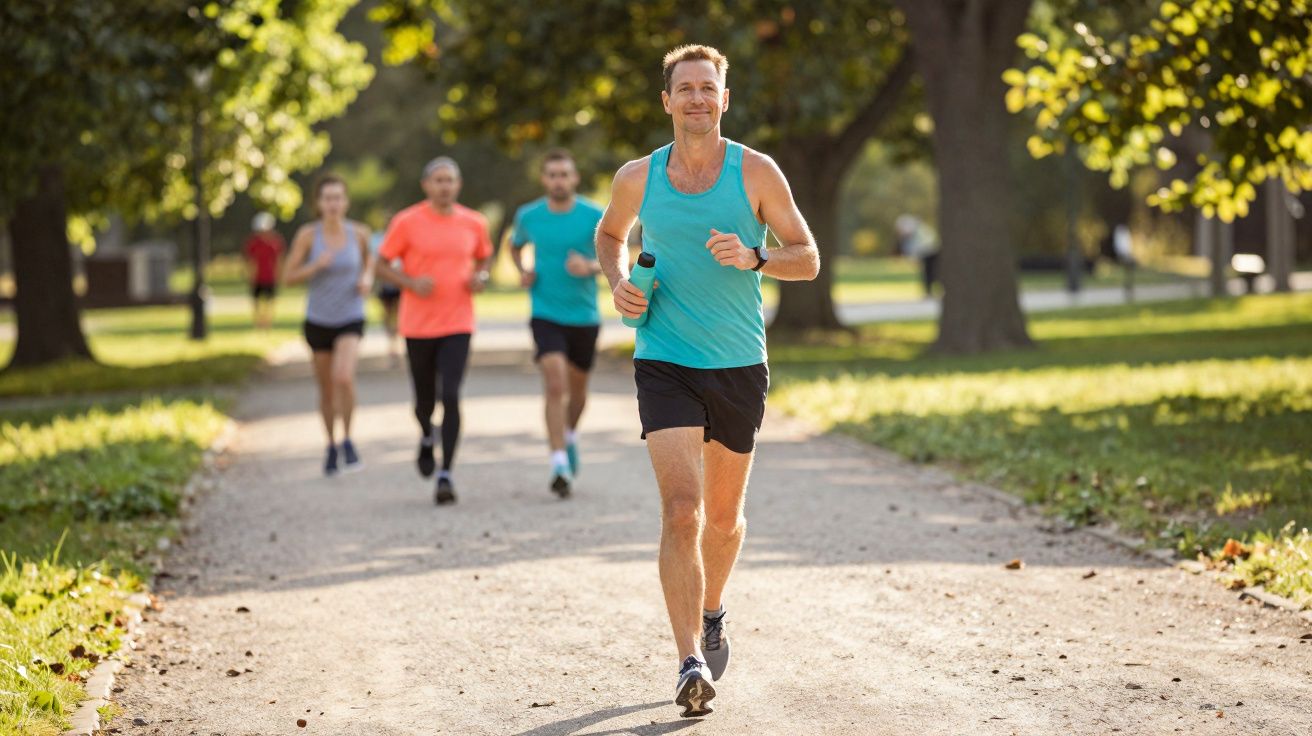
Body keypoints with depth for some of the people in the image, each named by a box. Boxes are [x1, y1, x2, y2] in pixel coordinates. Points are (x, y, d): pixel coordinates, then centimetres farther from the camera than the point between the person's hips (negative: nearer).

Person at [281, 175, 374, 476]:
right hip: (318, 320, 1)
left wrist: (368, 278, -6)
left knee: (343, 378, -26)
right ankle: (332, 445, 37)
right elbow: (288, 277, -8)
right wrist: (316, 266, -25)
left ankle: (348, 440, -6)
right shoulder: (307, 234, -11)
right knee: (326, 390, 12)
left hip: (351, 319, -1)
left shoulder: (359, 232, -8)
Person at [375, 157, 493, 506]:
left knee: (451, 396, -13)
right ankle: (427, 437, 46)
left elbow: (483, 259, 21)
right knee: (425, 400, 10)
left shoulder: (474, 224, 4)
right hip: (418, 326, 0)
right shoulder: (407, 222, -4)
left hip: (458, 325, 0)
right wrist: (412, 282, -16)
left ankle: (446, 474, -12)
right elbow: (382, 265, 1)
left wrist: (480, 278, -2)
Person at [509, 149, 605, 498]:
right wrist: (523, 271, -1)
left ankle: (570, 436, 47)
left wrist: (591, 267, -21)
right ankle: (560, 465, -19)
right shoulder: (528, 216, 0)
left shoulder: (594, 217, -5)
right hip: (546, 315, -1)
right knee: (555, 385, -17)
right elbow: (515, 246, 20)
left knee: (577, 387, 16)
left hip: (584, 316, 1)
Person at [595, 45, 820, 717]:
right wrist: (617, 282, 1)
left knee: (723, 516, 14)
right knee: (681, 510, -16)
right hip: (664, 362, -1)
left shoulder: (756, 172, -2)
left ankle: (712, 614, 43)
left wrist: (753, 258, -19)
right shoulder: (637, 178, 1)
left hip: (739, 366, 1)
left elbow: (807, 259, 0)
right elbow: (609, 234, 22)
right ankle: (691, 662, -19)